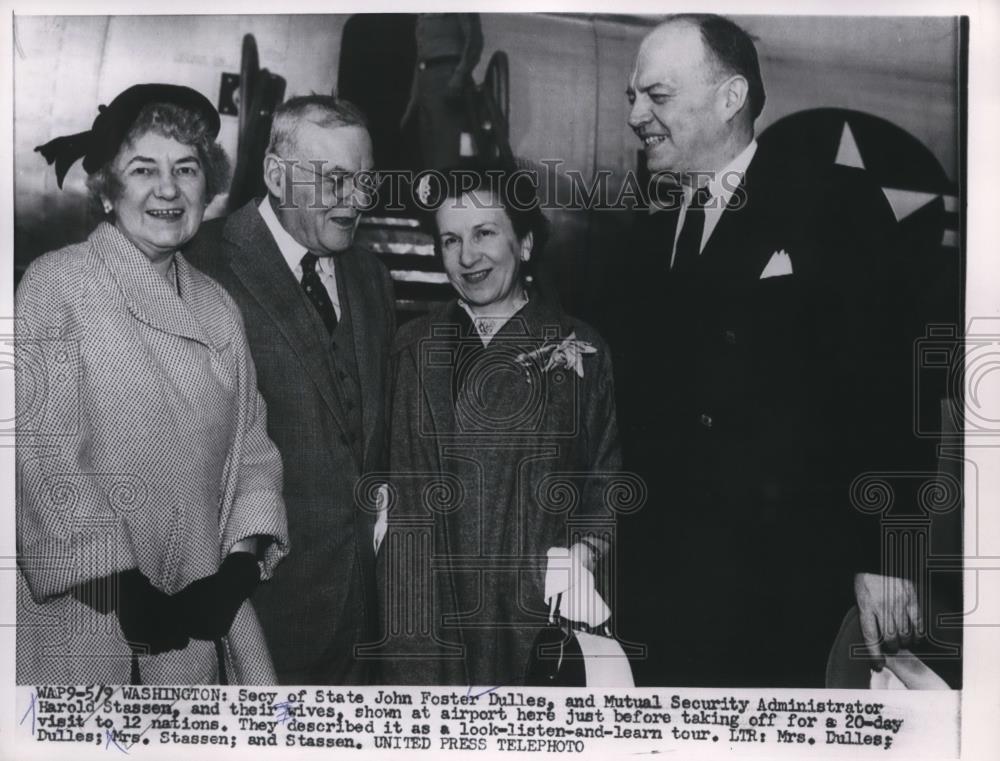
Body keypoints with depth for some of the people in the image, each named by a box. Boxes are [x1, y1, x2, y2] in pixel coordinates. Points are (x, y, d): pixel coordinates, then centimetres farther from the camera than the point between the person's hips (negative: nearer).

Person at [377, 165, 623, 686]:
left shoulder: (580, 350, 1)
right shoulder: (412, 348, 7)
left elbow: (607, 479, 4)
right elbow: (399, 483, 8)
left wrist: (584, 551, -11)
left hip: (539, 610, -1)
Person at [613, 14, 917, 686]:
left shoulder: (838, 206, -5)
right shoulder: (652, 233, 11)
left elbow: (886, 392, -10)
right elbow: (641, 408, 11)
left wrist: (881, 556, -14)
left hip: (787, 574, -4)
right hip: (665, 574, 5)